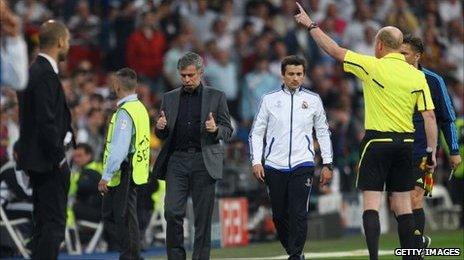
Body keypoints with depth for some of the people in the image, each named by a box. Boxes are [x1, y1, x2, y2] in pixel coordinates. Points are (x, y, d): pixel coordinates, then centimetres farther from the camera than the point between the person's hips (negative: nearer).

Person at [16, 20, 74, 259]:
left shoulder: (33, 71, 14)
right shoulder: (46, 75, -17)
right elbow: (46, 122, -22)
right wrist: (59, 157, -16)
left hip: (37, 160, 10)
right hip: (48, 161, -10)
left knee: (44, 224, 14)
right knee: (53, 224, -9)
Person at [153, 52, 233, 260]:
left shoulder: (216, 97, 7)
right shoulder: (169, 98, 14)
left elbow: (228, 131, 7)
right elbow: (162, 135, 17)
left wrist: (216, 129, -15)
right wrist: (160, 127, -6)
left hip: (204, 162, -2)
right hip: (177, 160, 2)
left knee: (203, 217, -1)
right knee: (172, 212, -9)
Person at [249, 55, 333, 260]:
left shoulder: (313, 100, 8)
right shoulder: (270, 99, 6)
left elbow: (323, 132, 14)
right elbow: (256, 133, 9)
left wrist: (327, 164, 9)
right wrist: (256, 162, -1)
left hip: (302, 165, -1)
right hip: (274, 166, 1)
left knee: (298, 213, -13)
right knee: (279, 215, 5)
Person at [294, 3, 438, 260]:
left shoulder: (372, 66, -7)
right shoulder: (417, 76, 3)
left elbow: (334, 50, -1)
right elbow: (429, 116, -1)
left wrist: (311, 25, 11)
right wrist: (432, 151, 6)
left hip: (377, 141, -4)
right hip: (406, 142, 4)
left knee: (371, 204, -3)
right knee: (403, 207, 9)